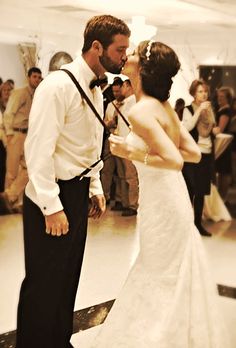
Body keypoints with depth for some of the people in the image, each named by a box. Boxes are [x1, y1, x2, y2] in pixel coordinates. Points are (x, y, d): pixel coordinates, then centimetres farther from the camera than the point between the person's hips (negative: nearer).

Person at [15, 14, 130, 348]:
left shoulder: (95, 91, 9)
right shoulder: (58, 85, -18)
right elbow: (38, 150, -22)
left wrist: (95, 189, 14)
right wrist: (52, 207, -22)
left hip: (78, 194, 9)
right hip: (53, 196, -9)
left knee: (68, 278, 18)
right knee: (45, 282, 2)